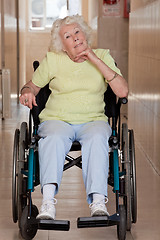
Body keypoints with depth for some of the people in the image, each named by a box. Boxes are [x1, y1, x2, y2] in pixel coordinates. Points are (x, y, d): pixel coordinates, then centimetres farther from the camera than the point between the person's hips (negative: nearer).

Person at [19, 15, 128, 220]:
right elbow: (32, 85, 18)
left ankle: (98, 201, -44)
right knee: (54, 139, -35)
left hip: (93, 120, 0)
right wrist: (27, 92, -8)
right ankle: (48, 201, -46)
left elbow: (122, 92, -4)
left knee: (97, 138, -35)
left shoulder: (102, 56, 9)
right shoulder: (52, 59, 9)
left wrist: (95, 60, -9)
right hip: (57, 119, 0)